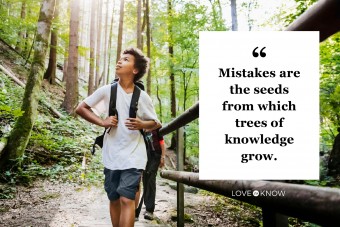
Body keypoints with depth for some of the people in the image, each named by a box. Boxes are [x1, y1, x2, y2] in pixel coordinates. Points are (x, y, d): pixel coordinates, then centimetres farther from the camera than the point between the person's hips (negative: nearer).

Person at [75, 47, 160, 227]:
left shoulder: (142, 97, -2)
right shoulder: (107, 90, -2)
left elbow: (156, 123, 9)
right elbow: (80, 109, 3)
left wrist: (142, 124, -13)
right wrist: (102, 122, -11)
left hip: (133, 156, -2)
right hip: (111, 156, 2)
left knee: (127, 199, -12)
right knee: (114, 200, 13)